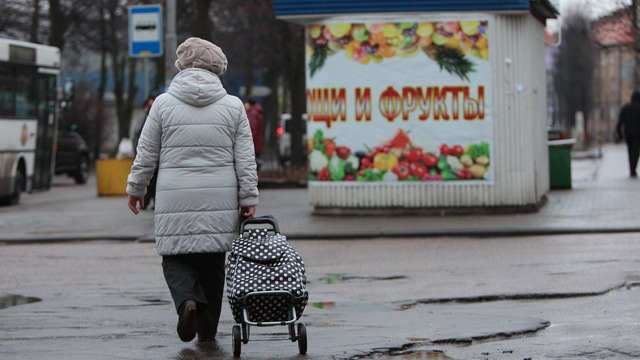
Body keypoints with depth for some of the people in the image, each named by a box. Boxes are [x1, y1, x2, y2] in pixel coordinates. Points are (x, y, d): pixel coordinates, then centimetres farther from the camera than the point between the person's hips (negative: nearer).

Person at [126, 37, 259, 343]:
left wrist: (135, 189, 18)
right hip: (220, 200, 2)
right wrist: (249, 197, 8)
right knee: (212, 262, 11)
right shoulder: (232, 106, 4)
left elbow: (146, 154, 6)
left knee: (176, 258, 6)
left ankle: (187, 299, -22)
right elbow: (245, 158, 4)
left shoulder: (164, 103, 1)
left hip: (176, 199, -2)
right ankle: (208, 328, 13)